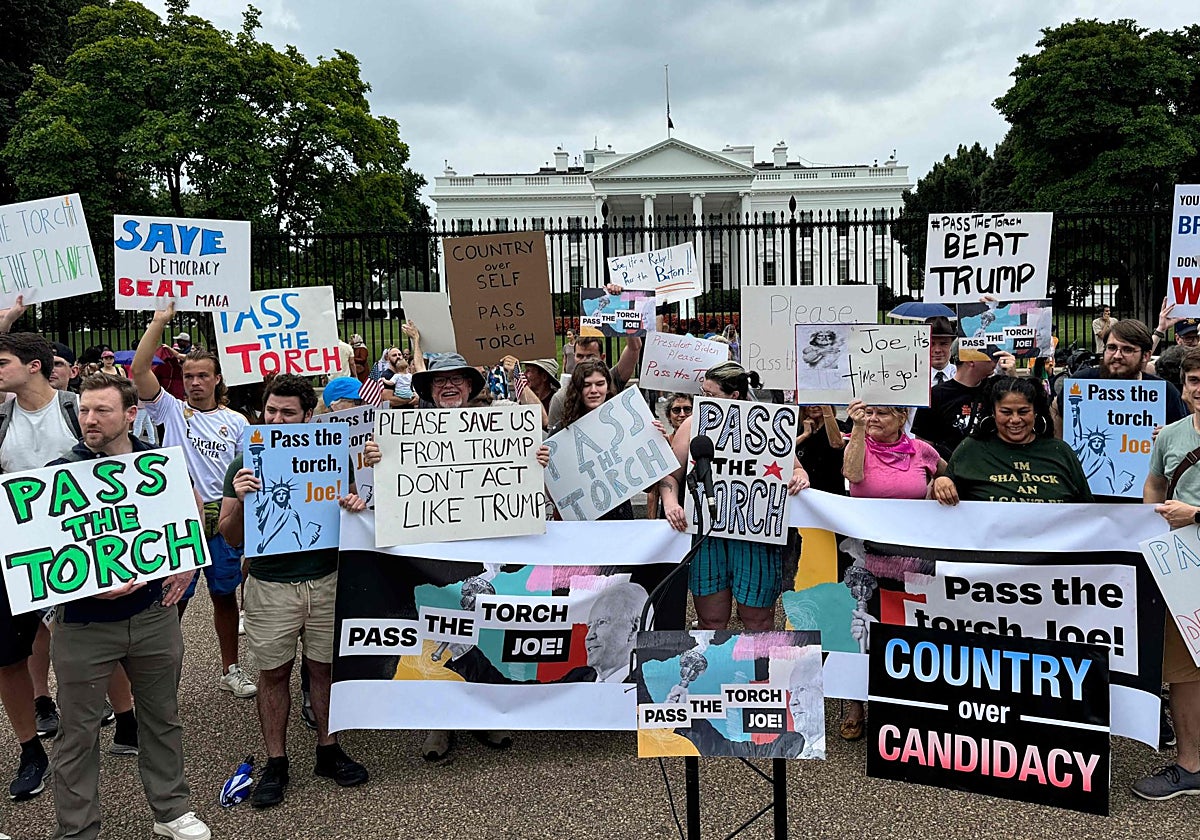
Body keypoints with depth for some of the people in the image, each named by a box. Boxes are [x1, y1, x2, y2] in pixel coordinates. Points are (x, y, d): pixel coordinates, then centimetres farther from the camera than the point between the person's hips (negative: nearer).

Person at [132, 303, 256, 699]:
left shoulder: (236, 422, 6)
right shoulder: (172, 411, 2)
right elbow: (139, 369, -11)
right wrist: (159, 321, -13)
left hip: (223, 519, 2)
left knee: (225, 595, 11)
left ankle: (230, 669, 24)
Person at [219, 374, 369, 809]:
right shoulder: (245, 465, 0)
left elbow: (351, 506, 12)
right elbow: (231, 537, -1)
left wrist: (355, 507, -12)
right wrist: (239, 501, -21)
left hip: (326, 581, 1)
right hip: (270, 587, -1)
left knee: (325, 667, 10)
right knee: (274, 674, 7)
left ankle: (328, 749, 26)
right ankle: (275, 763, 20)